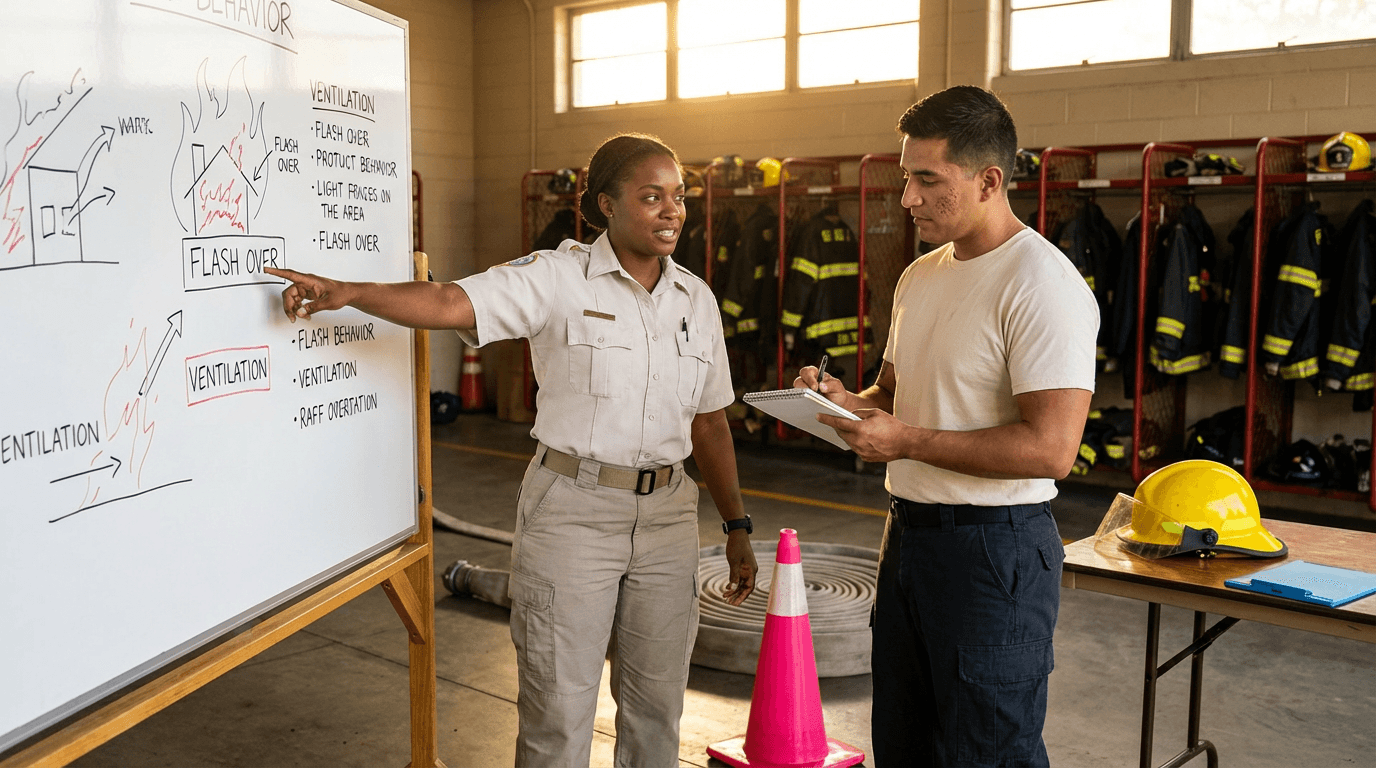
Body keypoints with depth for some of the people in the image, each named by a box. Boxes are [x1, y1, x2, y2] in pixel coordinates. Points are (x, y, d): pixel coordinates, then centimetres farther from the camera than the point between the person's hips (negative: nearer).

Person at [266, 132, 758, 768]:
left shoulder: (696, 298, 7)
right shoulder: (558, 278, -7)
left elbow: (709, 422, 11)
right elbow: (451, 303, -18)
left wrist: (736, 526, 11)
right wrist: (348, 292, -33)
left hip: (666, 514, 5)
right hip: (571, 510, -4)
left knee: (657, 704, 15)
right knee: (559, 709, 6)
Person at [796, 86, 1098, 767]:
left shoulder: (1042, 285, -17)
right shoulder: (919, 276, 11)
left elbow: (1050, 448, -24)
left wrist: (907, 441, -22)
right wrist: (845, 400, 1)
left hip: (995, 552, -9)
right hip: (907, 533, 9)